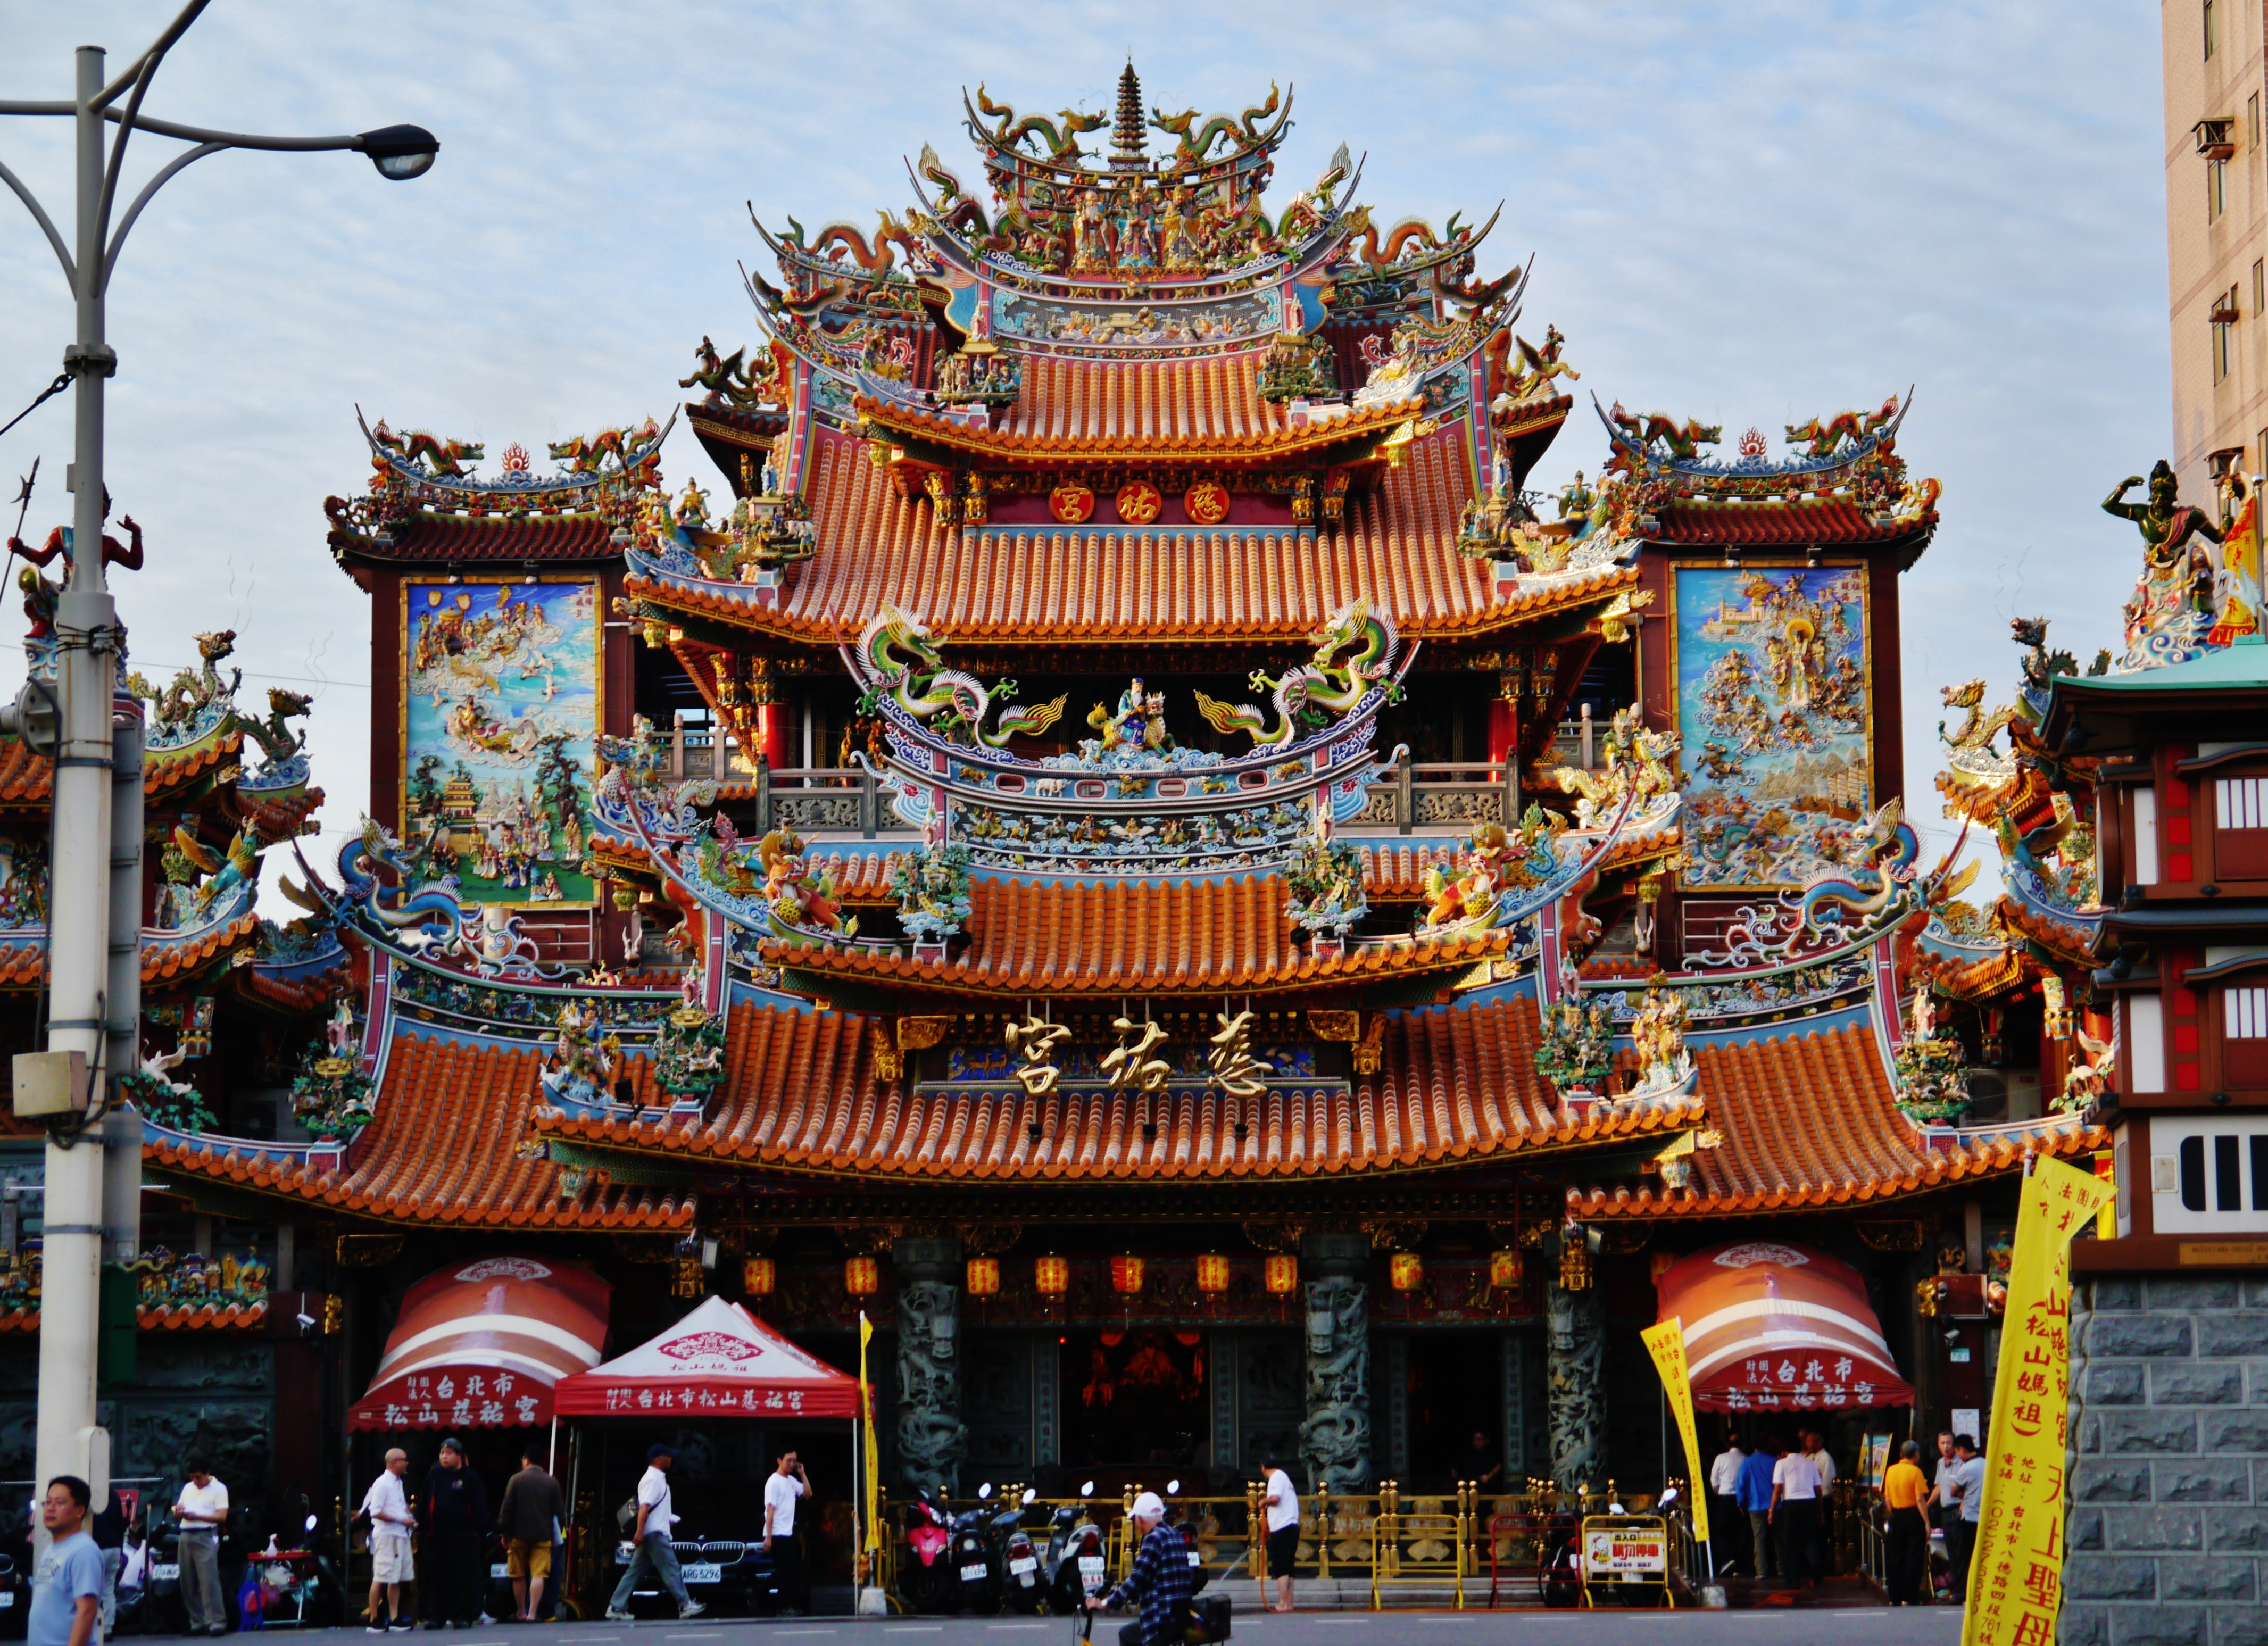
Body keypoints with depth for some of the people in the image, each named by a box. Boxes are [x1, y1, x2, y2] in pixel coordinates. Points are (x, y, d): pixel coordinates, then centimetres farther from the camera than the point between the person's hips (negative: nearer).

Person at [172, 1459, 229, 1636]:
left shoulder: (218, 1489, 2)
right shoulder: (188, 1488, 21)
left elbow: (222, 1516, -8)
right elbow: (177, 1512, 24)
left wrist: (197, 1516, -17)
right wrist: (178, 1512, -1)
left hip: (206, 1537, -6)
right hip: (186, 1536, 6)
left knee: (209, 1581, -12)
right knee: (188, 1583, 4)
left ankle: (217, 1622, -13)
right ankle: (198, 1623, 10)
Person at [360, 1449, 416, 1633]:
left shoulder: (398, 1483, 16)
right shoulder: (382, 1483, -11)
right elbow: (375, 1512, -17)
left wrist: (410, 1518, 8)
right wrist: (401, 1520, -18)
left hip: (401, 1535, 9)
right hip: (386, 1535, -9)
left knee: (396, 1579, 11)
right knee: (380, 1579, -6)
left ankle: (394, 1619, 15)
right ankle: (374, 1621, -3)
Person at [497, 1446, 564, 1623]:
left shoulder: (516, 1480, -3)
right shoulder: (552, 1482, 2)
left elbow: (507, 1509, -4)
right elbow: (560, 1511, 4)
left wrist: (505, 1533, 4)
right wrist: (554, 1532, 15)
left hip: (519, 1535, 0)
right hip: (543, 1536, 0)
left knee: (519, 1576, 13)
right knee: (538, 1575, -5)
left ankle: (522, 1613, 20)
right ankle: (532, 1613, -17)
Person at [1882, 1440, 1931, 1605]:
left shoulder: (1891, 1471, 5)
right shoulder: (1915, 1471, -11)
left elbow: (1887, 1499, 9)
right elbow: (1920, 1499, -16)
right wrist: (1927, 1523, -13)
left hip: (1897, 1517, 5)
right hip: (1913, 1516, -5)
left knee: (1897, 1557, 12)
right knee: (1914, 1558, -1)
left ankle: (1895, 1598, 14)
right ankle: (1910, 1598, -3)